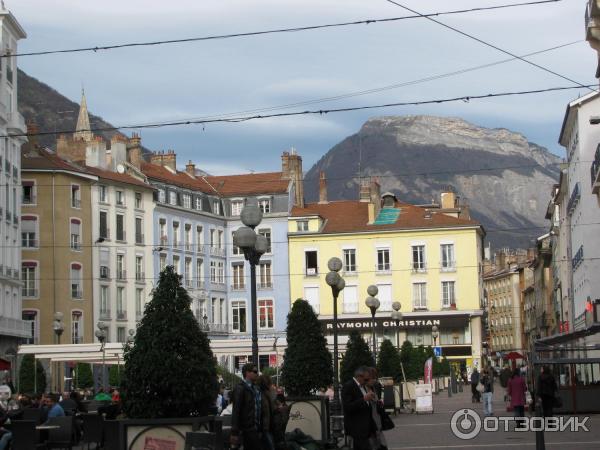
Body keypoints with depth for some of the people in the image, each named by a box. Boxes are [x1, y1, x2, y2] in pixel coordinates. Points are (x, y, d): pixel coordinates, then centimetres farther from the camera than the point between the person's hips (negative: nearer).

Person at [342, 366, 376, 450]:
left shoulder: (362, 386, 17)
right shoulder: (348, 386, -12)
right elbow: (347, 408, -21)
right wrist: (364, 399, -26)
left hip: (364, 427, 9)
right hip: (356, 427, -9)